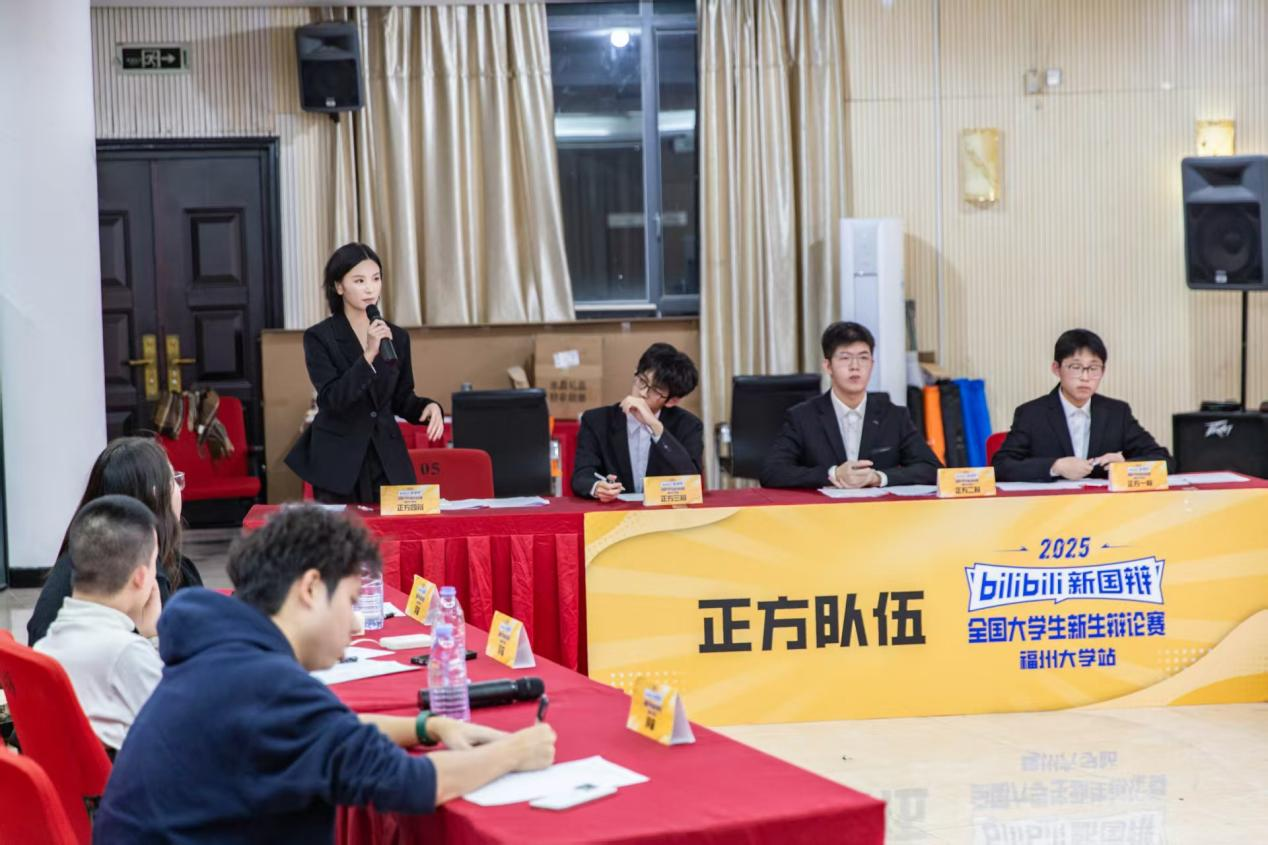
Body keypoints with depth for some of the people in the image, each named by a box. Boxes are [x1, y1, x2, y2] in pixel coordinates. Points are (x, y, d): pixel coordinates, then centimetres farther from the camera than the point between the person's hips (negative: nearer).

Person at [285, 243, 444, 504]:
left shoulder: (397, 337, 7)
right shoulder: (319, 337, -6)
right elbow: (332, 399, -16)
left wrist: (427, 407, -7)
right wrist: (369, 354, -25)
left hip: (388, 459, 3)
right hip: (338, 461, -3)